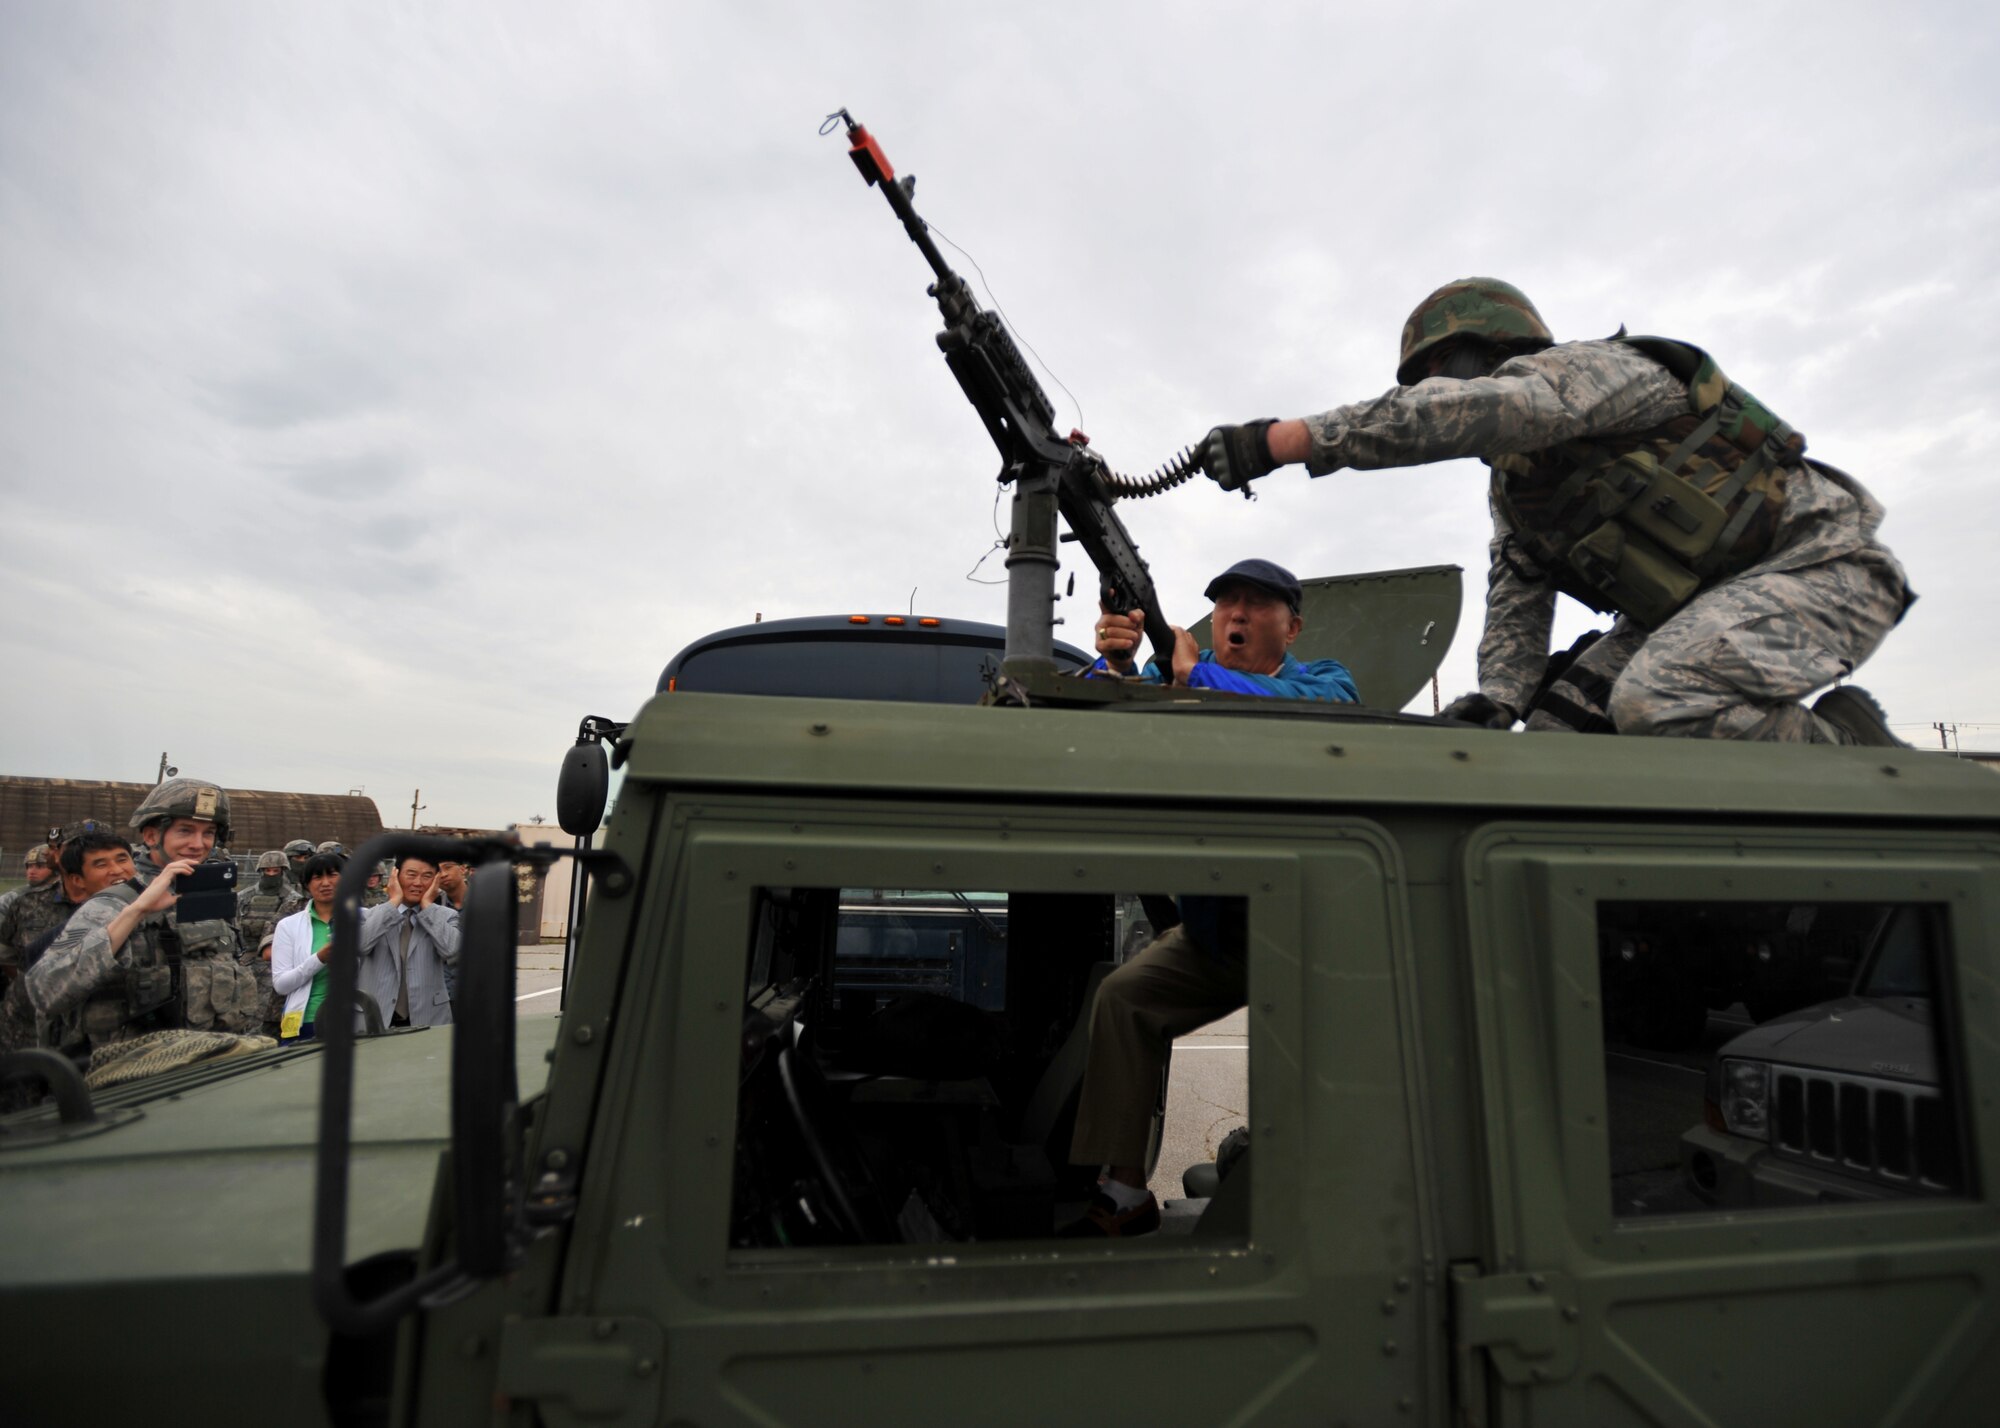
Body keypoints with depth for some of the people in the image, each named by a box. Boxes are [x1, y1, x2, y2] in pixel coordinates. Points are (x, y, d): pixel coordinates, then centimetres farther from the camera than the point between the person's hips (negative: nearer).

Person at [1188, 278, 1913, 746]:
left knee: (1656, 700, -33)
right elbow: (1517, 598, 6)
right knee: (1563, 721, -9)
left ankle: (1848, 745, -9)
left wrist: (1281, 440, -41)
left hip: (1818, 561, -8)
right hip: (1702, 599, 9)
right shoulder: (1512, 486, 14)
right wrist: (1496, 697, -13)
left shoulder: (1586, 366, -12)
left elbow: (1462, 411, -33)